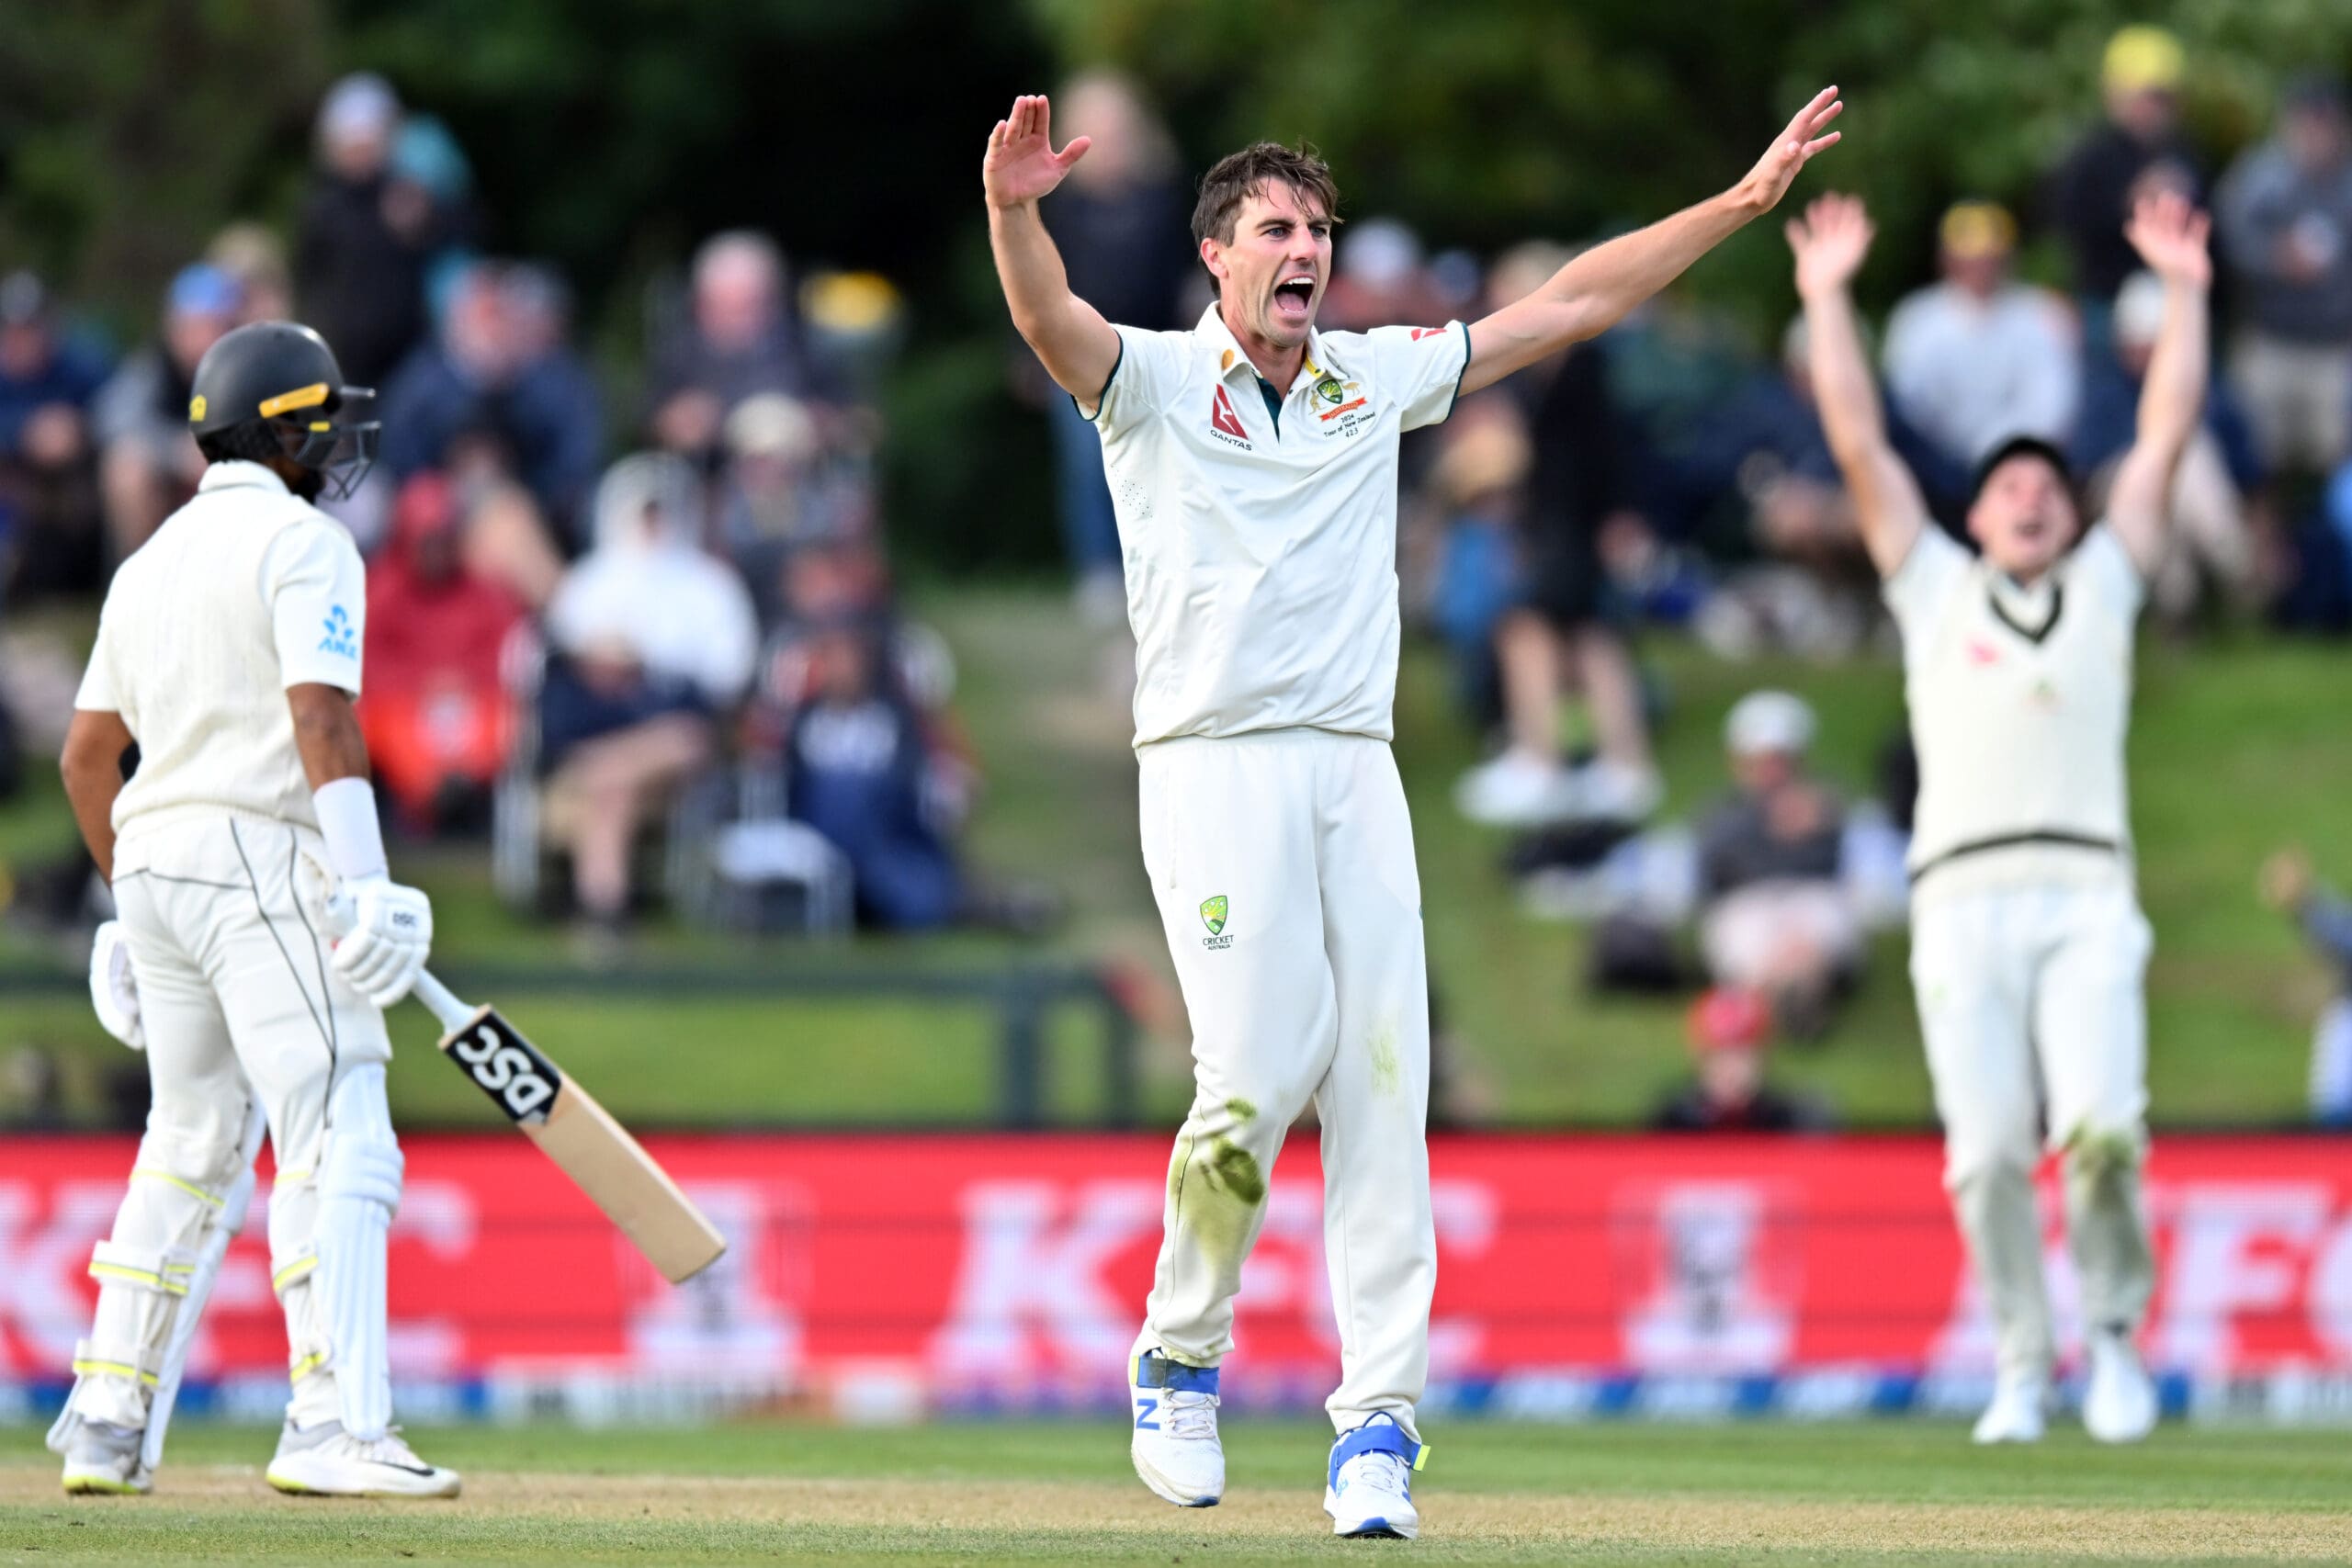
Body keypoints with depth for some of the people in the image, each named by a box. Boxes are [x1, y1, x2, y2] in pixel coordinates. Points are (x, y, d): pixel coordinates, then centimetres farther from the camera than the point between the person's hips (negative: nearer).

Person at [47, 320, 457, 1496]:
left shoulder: (150, 562, 19)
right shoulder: (303, 542, -5)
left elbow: (86, 754, 20)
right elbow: (320, 715, -19)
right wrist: (364, 883, -24)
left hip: (152, 864, 8)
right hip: (260, 865, -8)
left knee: (188, 1148, 18)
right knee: (338, 1145, -13)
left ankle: (103, 1428, 18)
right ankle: (334, 1424, -26)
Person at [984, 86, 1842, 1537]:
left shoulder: (1379, 377, 15)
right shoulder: (1155, 382, 2)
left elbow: (1571, 305, 17)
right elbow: (1051, 319, -19)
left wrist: (1744, 201, 12)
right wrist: (1014, 213, -41)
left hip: (1356, 774, 4)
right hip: (1214, 767, -4)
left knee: (1382, 1079, -5)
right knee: (1261, 1072, -15)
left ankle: (1379, 1428, -6)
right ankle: (1180, 1359, 8)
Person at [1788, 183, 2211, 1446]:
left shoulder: (2103, 584, 21)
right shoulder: (1934, 588, 20)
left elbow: (2166, 436, 17)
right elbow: (1859, 444, 16)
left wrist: (2184, 292, 13)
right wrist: (1826, 299, 12)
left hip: (2086, 900, 0)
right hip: (1962, 900, 0)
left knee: (2100, 1126, -19)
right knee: (1988, 1152, -9)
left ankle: (2114, 1329, 3)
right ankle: (2021, 1365, 5)